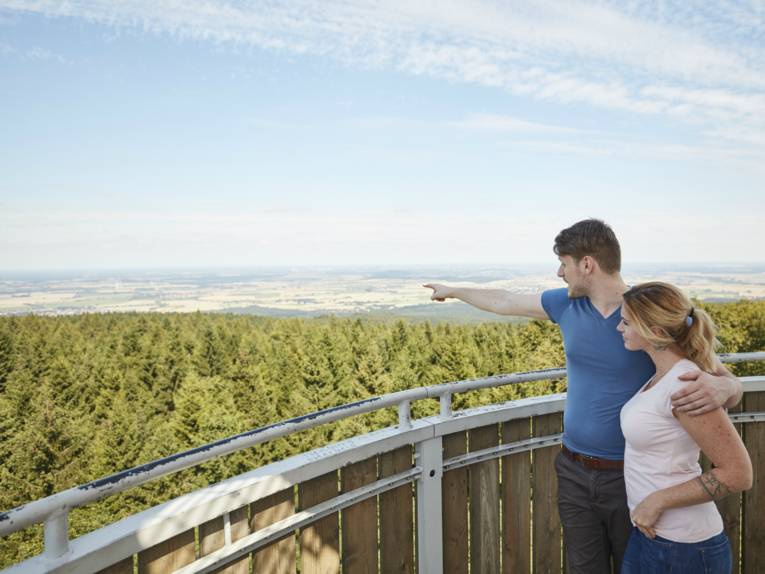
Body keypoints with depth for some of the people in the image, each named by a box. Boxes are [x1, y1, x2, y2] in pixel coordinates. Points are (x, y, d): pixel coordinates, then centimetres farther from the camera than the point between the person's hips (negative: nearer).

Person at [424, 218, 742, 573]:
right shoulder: (567, 304, -1)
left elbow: (729, 383, -14)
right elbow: (504, 302, 14)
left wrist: (719, 388, -38)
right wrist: (453, 291, 25)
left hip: (632, 477, -4)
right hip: (575, 473, 4)